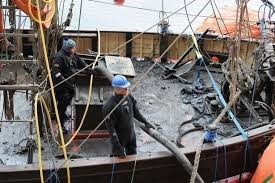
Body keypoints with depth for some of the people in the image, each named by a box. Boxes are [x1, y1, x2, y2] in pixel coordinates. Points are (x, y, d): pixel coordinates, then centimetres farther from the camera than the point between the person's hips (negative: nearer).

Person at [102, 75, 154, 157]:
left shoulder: (129, 97, -9)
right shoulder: (109, 106, -29)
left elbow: (135, 112, 10)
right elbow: (110, 127, -25)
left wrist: (145, 122, 12)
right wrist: (117, 145, -26)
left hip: (131, 135, 6)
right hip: (119, 138, -6)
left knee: (133, 156, 23)